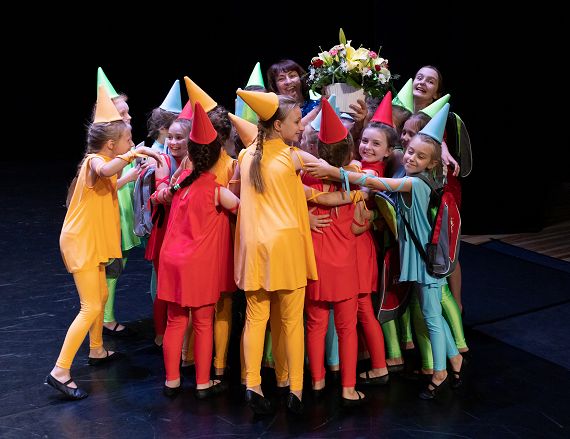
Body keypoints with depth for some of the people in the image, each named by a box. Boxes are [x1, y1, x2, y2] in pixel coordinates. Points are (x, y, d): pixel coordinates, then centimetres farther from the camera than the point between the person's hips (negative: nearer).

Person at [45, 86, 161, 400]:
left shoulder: (100, 161, 11)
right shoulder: (95, 160, -18)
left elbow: (110, 185, 33)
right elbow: (106, 172, -44)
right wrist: (135, 153, -37)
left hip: (93, 242, 10)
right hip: (80, 242, -10)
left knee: (101, 296, 23)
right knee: (91, 308, -11)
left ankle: (97, 351, 41)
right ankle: (60, 371, -11)